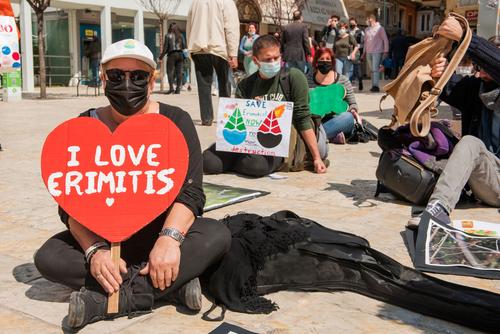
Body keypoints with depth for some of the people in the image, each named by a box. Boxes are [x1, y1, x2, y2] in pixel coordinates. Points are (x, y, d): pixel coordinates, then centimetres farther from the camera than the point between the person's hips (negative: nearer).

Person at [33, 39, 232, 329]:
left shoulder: (175, 121, -5)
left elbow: (190, 192, -13)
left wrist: (170, 237, -32)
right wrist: (95, 249, -28)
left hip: (164, 230, -1)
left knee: (218, 236, -29)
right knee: (48, 257, -24)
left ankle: (110, 300, -29)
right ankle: (173, 286, -24)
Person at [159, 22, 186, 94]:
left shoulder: (168, 35, 1)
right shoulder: (181, 35, 9)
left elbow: (166, 47, -3)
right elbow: (184, 46, 6)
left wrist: (162, 55, 8)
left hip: (172, 54, -3)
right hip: (180, 54, 3)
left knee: (170, 71, -1)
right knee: (179, 72, 2)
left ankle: (171, 88, -14)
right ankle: (178, 89, -1)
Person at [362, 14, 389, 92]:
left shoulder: (379, 28, -2)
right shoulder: (367, 29, 15)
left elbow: (385, 40, -4)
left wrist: (386, 51, -11)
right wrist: (364, 53, 18)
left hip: (377, 52, -6)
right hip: (368, 53, 6)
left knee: (375, 69, -14)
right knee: (372, 70, 8)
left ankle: (375, 86, -17)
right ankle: (374, 86, 11)